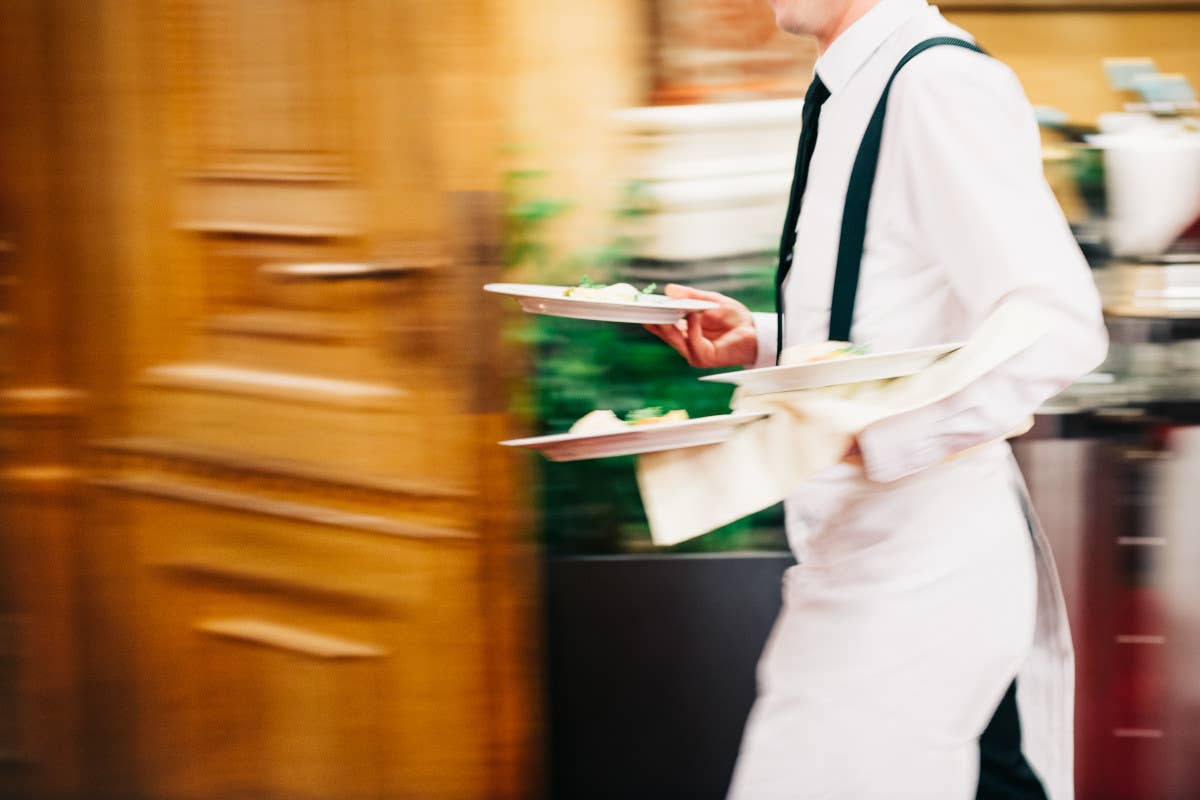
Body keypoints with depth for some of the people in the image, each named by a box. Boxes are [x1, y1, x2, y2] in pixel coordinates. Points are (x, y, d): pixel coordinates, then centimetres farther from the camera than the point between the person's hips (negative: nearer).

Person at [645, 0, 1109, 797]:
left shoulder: (940, 84, -17)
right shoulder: (855, 95, 14)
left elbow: (1055, 328, -24)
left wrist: (868, 431, -30)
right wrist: (762, 340, 12)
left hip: (913, 575, -9)